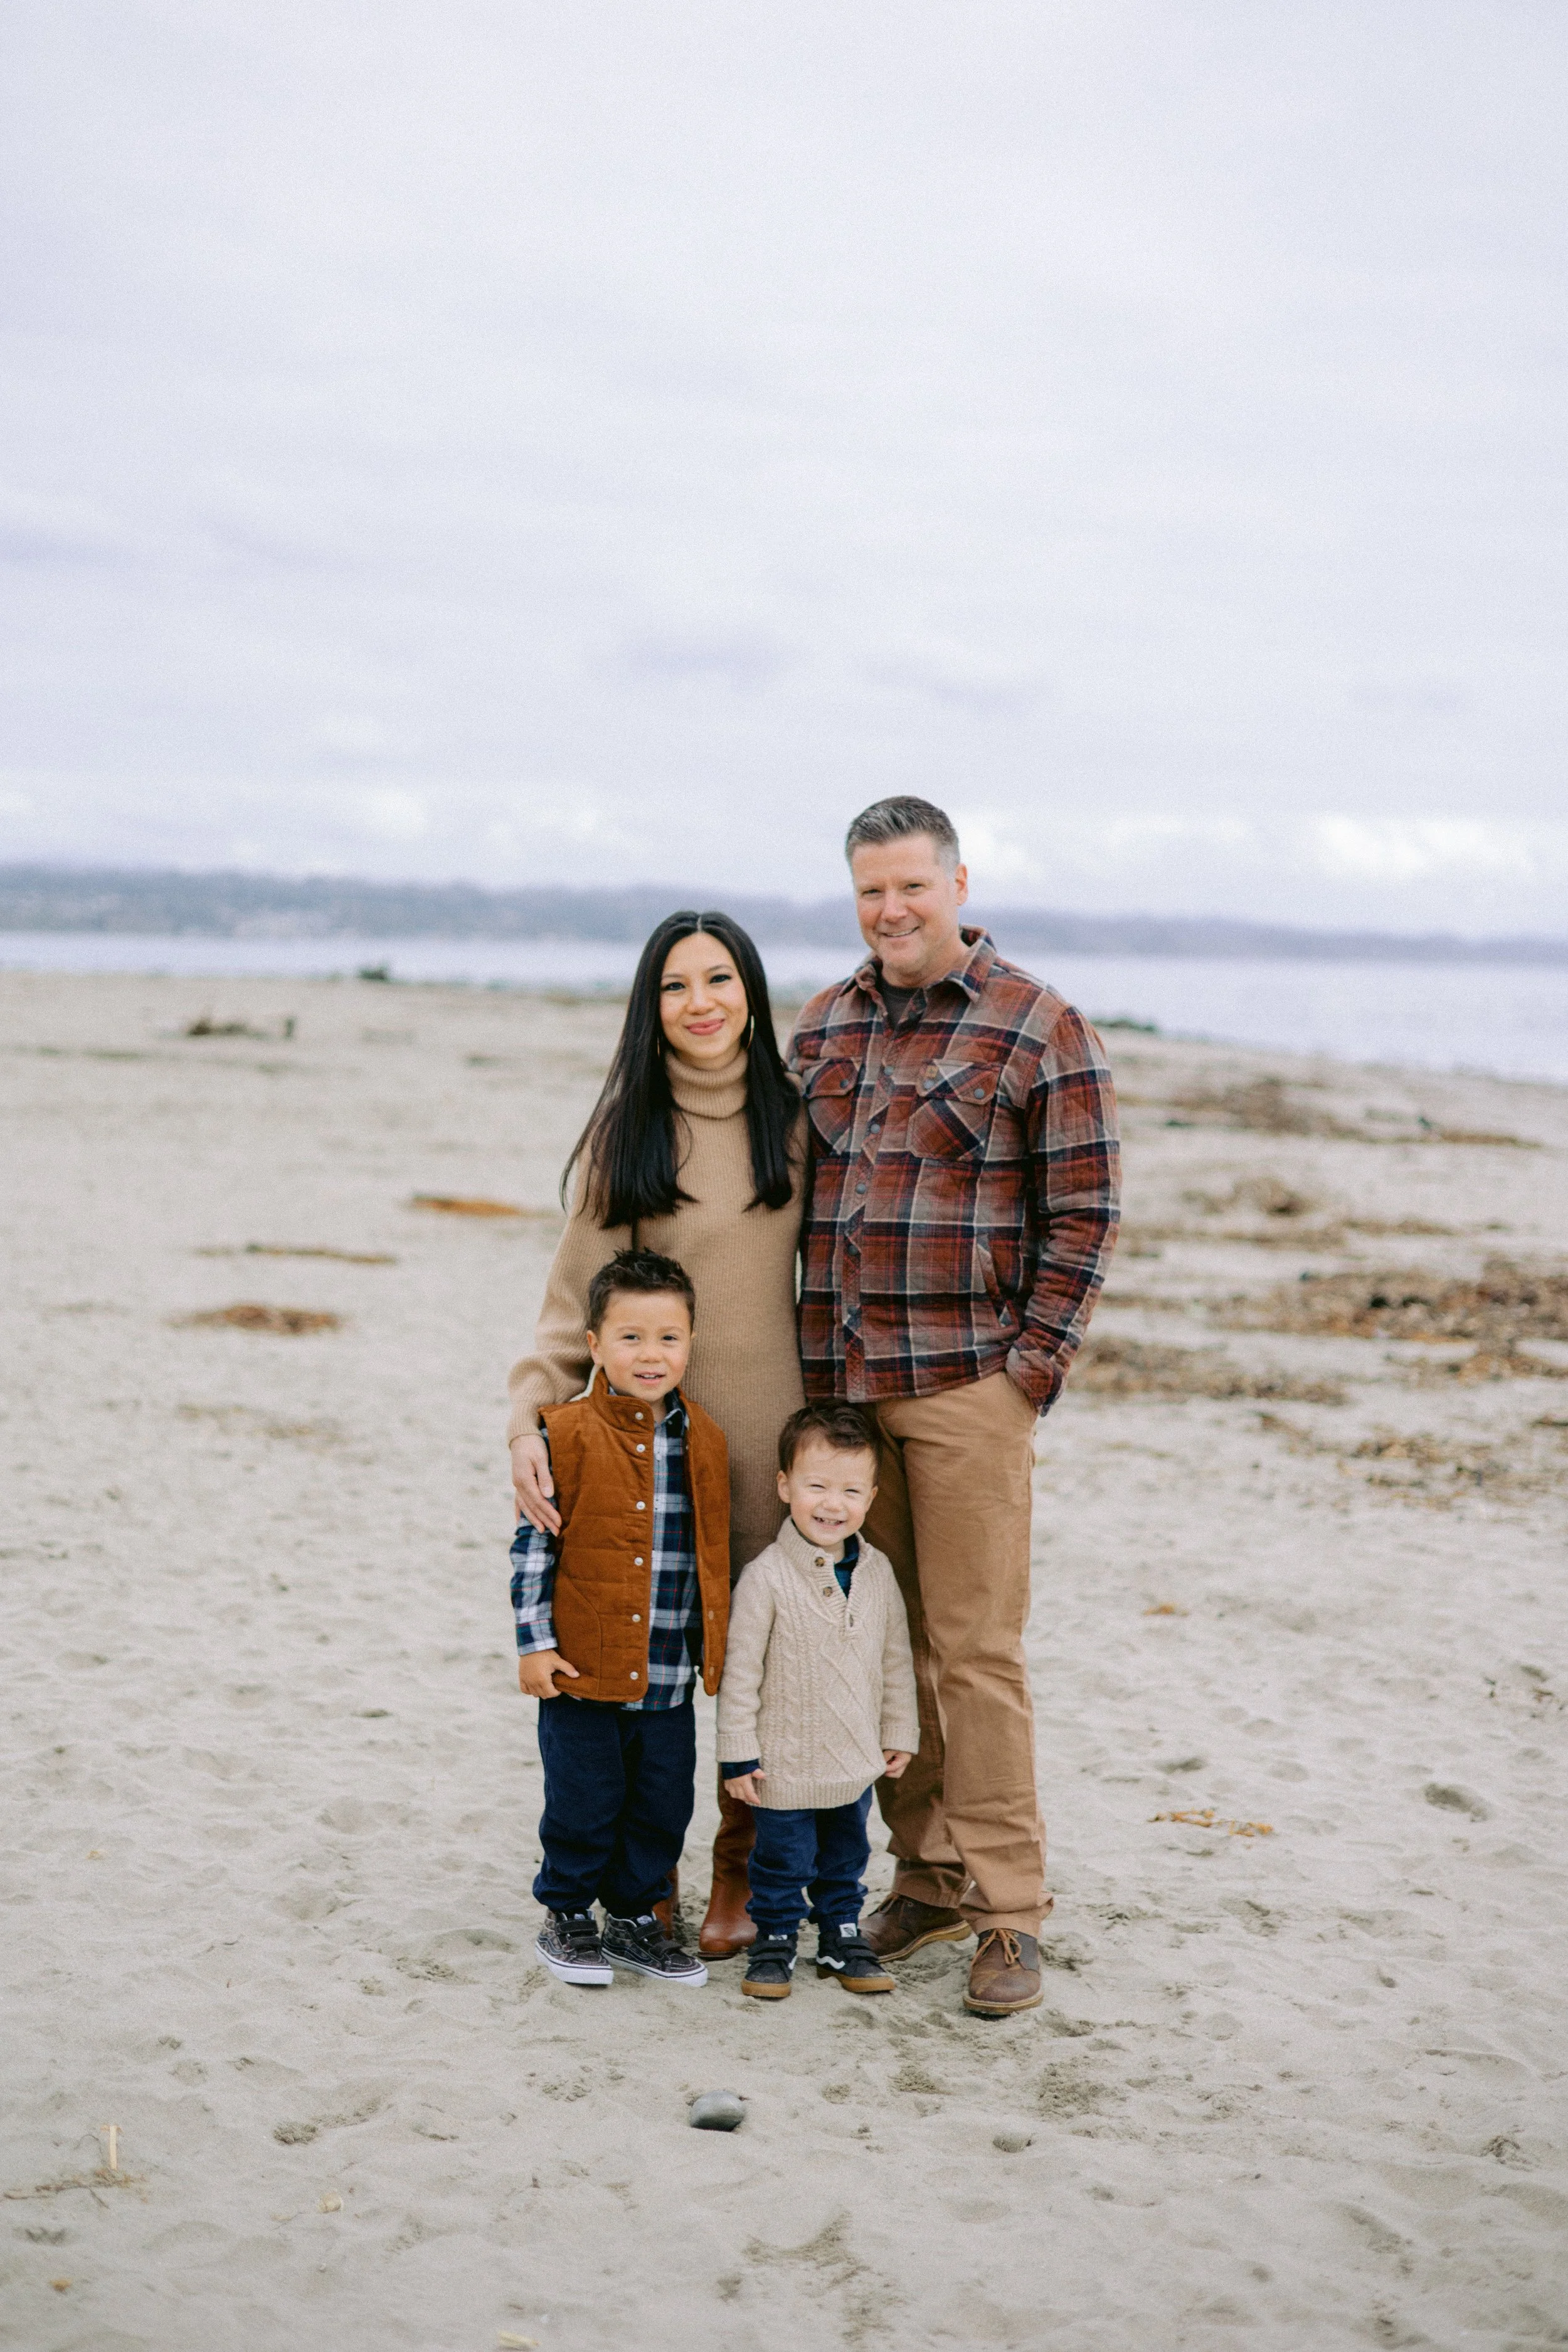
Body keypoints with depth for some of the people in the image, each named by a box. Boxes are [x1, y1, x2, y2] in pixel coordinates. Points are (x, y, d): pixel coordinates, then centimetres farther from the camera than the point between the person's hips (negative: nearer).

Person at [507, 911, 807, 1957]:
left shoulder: (794, 1119, 6)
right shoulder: (624, 1132, -1)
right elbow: (580, 1295, -5)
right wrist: (532, 1418, -18)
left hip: (774, 1431, 2)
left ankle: (742, 1873, 21)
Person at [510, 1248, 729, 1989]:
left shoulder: (704, 1442, 4)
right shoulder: (568, 1435, -10)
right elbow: (534, 1545, -7)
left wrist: (716, 1645, 17)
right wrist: (535, 1643, -10)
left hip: (671, 1677, 4)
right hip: (583, 1671, -4)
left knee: (662, 1806, 13)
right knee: (583, 1803, 6)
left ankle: (634, 1916, 31)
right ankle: (566, 1916, 26)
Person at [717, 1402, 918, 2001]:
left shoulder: (876, 1573, 0)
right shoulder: (767, 1577, -17)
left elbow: (896, 1659, 10)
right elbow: (740, 1670, -13)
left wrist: (899, 1734, 11)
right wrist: (737, 1752, -12)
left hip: (857, 1761, 5)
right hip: (786, 1765, -5)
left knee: (845, 1861, 19)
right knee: (783, 1863, 8)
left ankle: (842, 1939, 35)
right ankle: (774, 1942, 25)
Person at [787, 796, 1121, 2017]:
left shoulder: (1041, 1029, -3)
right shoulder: (821, 1029, 13)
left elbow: (1083, 1213, -3)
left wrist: (1030, 1367, -9)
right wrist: (808, 1350, 12)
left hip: (969, 1387, -5)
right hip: (838, 1383, 5)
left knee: (975, 1650, -5)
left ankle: (1008, 1912, 5)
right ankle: (929, 1877, 22)